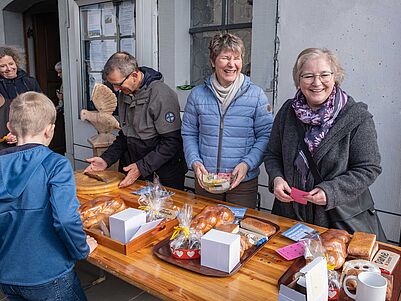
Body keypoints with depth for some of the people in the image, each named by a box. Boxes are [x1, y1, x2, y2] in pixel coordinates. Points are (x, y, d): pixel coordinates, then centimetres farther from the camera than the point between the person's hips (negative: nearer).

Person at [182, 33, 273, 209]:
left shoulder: (256, 95, -4)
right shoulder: (197, 95, 1)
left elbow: (266, 135, -3)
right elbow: (189, 134, 6)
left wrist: (247, 164, -16)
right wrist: (194, 162, -9)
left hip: (244, 182, -1)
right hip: (205, 180, 2)